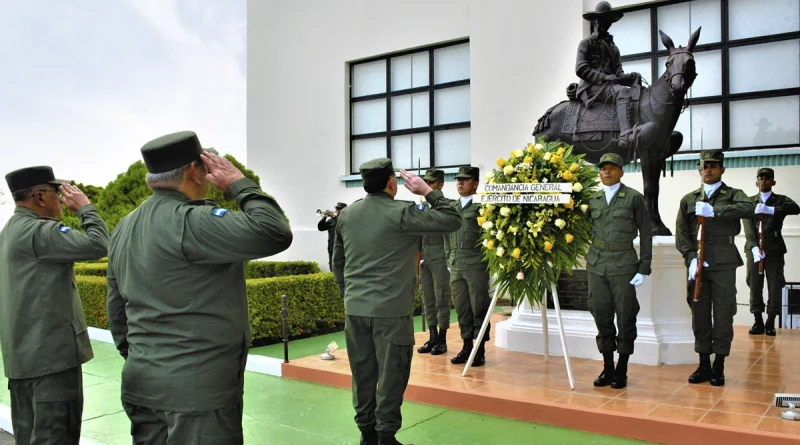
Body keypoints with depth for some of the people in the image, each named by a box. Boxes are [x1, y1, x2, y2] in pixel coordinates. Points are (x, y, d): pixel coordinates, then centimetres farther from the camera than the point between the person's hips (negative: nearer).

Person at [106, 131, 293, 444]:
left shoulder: (125, 228, 10)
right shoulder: (190, 221, -19)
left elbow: (116, 308, 16)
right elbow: (275, 234, -27)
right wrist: (239, 183, -13)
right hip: (197, 388, -9)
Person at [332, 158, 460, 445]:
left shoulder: (347, 215, 7)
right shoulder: (401, 213, -12)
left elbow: (337, 262, 14)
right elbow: (452, 220, -10)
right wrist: (427, 190, -1)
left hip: (355, 309, 6)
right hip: (391, 310, -6)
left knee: (362, 375, 13)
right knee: (391, 376, 5)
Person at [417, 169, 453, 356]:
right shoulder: (423, 206, 14)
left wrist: (450, 260, -12)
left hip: (440, 257, -6)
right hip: (424, 257, 6)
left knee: (442, 299, 0)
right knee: (428, 299, 10)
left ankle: (442, 340, 8)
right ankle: (432, 337, 18)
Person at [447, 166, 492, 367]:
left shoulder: (481, 205, -3)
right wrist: (449, 259, 14)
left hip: (476, 266, -6)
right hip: (455, 266, 6)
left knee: (479, 308, 1)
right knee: (461, 309, 9)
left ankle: (480, 350, 10)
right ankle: (467, 346, 19)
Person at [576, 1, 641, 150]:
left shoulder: (613, 48, 26)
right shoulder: (586, 43, 6)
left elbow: (618, 71, 18)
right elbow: (581, 69, -7)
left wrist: (625, 77, -8)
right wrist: (605, 77, -18)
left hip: (610, 86, 7)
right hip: (591, 87, -7)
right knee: (622, 91, -34)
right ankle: (625, 135, -50)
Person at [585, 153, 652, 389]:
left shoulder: (634, 198, 0)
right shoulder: (593, 200, 10)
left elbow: (646, 234, -1)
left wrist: (644, 268, -5)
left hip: (623, 266, -3)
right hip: (597, 266, 3)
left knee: (625, 317, 2)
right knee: (602, 317, 6)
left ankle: (622, 370, 14)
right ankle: (607, 367, 18)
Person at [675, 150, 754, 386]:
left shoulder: (732, 195, 6)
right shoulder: (689, 199, 13)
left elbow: (749, 208, -18)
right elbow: (681, 234, 6)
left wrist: (714, 211, -23)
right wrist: (691, 258, -8)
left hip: (724, 264, -2)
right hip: (697, 264, 2)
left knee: (723, 315, 1)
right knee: (700, 315, 6)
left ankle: (719, 367, 12)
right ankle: (704, 365, 17)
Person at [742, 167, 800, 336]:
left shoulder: (781, 200, 11)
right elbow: (748, 226, -2)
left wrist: (771, 210, -26)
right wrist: (754, 247, -17)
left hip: (774, 248, -1)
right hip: (754, 248, 1)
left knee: (774, 285, -4)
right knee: (754, 284, -2)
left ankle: (771, 323, 2)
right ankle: (758, 322, 5)